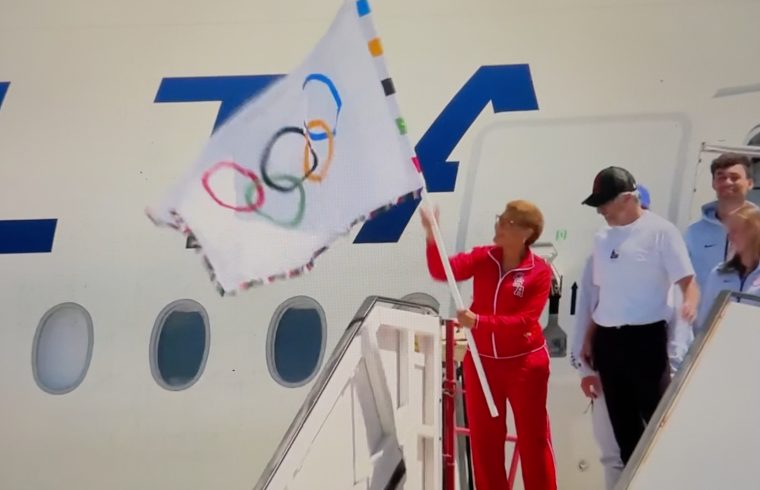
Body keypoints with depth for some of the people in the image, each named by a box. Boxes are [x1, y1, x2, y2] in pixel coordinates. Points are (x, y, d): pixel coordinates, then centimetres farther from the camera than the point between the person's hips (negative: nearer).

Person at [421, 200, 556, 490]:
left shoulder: (540, 272, -14)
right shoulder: (482, 258, -3)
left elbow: (524, 320, -21)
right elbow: (442, 271, -15)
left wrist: (478, 321, -31)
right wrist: (432, 238, -31)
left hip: (525, 363, -4)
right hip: (482, 361, 4)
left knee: (533, 435, 8)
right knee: (484, 436, 13)